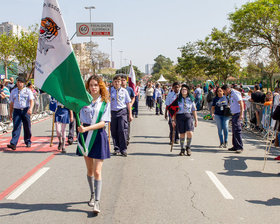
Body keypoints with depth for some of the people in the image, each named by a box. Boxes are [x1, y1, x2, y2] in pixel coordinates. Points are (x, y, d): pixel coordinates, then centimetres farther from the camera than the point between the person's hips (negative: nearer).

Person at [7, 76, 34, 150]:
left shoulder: (28, 91, 5)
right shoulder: (13, 91, 14)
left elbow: (31, 101, -6)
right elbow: (11, 103, 18)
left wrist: (30, 108, -25)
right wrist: (10, 113, 16)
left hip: (25, 110, -1)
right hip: (16, 111, 1)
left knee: (27, 127, 5)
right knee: (16, 127, -9)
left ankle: (28, 142, 21)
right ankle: (13, 144, -16)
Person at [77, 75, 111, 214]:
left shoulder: (105, 102, -2)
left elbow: (103, 122, -11)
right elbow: (80, 119, 0)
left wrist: (86, 128, -22)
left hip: (98, 136, -3)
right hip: (85, 135, 3)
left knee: (97, 171, -7)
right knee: (89, 170, 14)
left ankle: (97, 202, -4)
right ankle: (92, 195, 33)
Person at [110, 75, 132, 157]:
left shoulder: (124, 91, 5)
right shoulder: (110, 91, 4)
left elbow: (128, 103, 10)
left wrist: (130, 115, 8)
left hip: (122, 112, -1)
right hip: (113, 112, 1)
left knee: (122, 130, -9)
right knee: (114, 131, 5)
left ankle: (123, 149, -3)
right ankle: (116, 149, 17)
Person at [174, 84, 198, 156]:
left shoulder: (190, 99, 9)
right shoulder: (178, 99, 5)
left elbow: (194, 110, 12)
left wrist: (196, 120, 9)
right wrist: (173, 120, -3)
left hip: (189, 116, 0)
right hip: (180, 117, 0)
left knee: (190, 132, -16)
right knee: (182, 134, 2)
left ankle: (188, 147, 8)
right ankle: (182, 149, 17)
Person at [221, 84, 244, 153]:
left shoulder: (235, 93, -11)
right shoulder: (231, 95, 17)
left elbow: (241, 103, -17)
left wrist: (241, 114, -22)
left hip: (238, 114, -10)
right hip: (234, 114, 10)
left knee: (237, 130, -13)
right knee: (234, 131, 11)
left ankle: (240, 147, -11)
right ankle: (235, 146, 17)